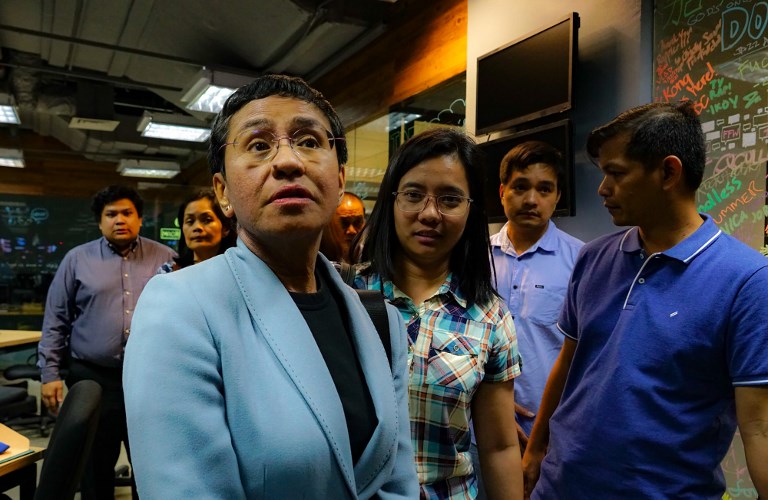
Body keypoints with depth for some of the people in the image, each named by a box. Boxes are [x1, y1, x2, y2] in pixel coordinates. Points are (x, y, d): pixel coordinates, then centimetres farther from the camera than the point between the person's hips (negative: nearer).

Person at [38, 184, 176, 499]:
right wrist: (50, 373, 1)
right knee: (94, 468, 14)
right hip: (93, 379, 1)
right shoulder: (77, 259, 4)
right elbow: (56, 320, 6)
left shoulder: (165, 258, 3)